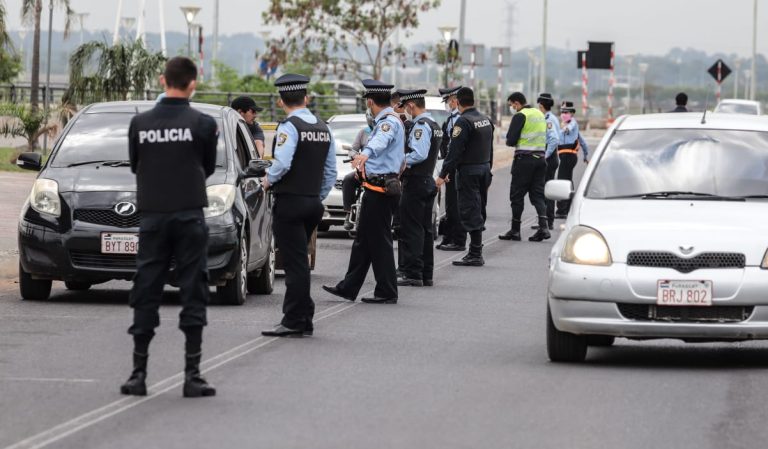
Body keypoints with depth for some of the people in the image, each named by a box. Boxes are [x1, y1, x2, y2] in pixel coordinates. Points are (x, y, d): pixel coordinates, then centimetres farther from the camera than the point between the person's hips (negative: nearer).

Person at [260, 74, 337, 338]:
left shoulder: (290, 127, -13)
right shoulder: (323, 128, 12)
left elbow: (282, 163, -26)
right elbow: (331, 171, 15)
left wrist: (269, 180, -7)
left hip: (289, 203, -7)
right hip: (313, 202, 8)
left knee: (295, 263, -6)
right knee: (299, 262, 14)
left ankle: (295, 322, -5)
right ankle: (301, 320, 14)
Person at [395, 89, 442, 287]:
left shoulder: (421, 125, -15)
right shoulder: (434, 125, 16)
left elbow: (419, 154, -25)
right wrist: (404, 160, 8)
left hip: (415, 183, -10)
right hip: (428, 180, 10)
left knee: (411, 230, -7)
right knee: (425, 230, 12)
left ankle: (412, 274, -9)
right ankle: (426, 274, 14)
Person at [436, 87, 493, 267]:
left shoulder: (464, 121, -15)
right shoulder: (486, 120, 11)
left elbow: (455, 151, -19)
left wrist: (443, 174, -17)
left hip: (468, 171, -8)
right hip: (484, 169, 8)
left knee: (470, 212, -8)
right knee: (478, 210, 13)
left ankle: (475, 255, -10)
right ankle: (476, 253, 17)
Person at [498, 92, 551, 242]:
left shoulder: (520, 116, -11)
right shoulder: (540, 114, 14)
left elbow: (511, 140, -14)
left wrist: (510, 141, 7)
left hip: (524, 158, -7)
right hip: (540, 157, 7)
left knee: (517, 195, 2)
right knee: (538, 194, 9)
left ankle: (515, 230, 6)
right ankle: (543, 227, -6)